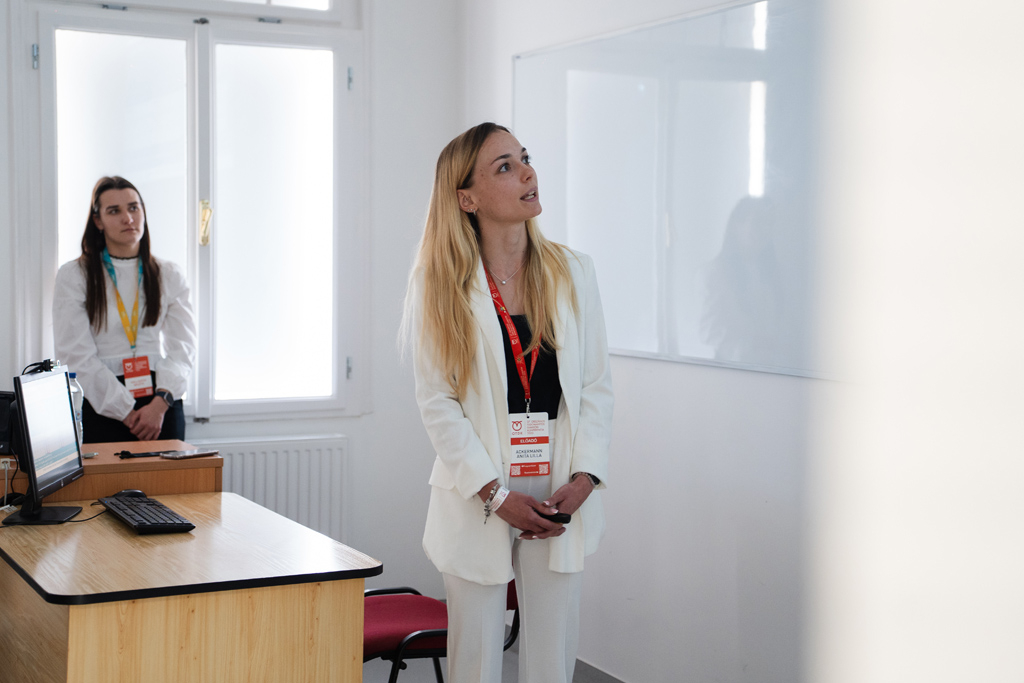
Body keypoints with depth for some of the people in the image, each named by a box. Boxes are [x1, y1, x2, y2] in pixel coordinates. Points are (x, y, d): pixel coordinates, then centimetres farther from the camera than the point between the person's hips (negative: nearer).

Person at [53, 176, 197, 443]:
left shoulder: (169, 275, 10)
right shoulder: (73, 276, 2)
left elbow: (183, 348, 2)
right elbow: (77, 355, -5)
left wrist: (160, 403, -15)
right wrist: (127, 412, -11)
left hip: (163, 405, 2)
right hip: (103, 408, -2)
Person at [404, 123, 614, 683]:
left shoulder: (573, 273, 4)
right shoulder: (439, 282, -3)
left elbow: (596, 385, 5)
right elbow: (436, 400, -6)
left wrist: (583, 478, -8)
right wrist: (494, 494, -13)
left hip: (561, 498, 2)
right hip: (476, 503, -2)